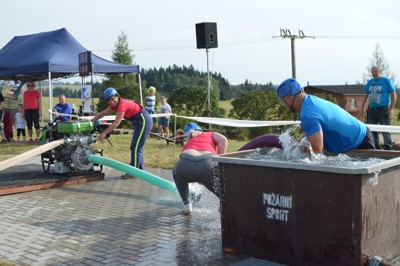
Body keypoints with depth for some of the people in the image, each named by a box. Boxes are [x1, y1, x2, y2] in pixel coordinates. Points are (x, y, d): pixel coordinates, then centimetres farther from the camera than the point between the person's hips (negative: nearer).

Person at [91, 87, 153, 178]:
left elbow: (116, 124, -24)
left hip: (144, 122, -10)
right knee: (137, 148, 16)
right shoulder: (115, 104, 5)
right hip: (140, 123, 10)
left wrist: (104, 133, -19)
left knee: (135, 148, -7)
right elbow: (103, 113, 12)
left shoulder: (122, 104, -22)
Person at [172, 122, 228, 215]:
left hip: (186, 164, 2)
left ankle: (187, 204, 28)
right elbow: (223, 140, 10)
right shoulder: (210, 134, 34)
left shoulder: (187, 145, 39)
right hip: (208, 164, -2)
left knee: (177, 173, 37)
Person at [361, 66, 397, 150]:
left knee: (385, 131, -3)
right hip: (372, 109, 5)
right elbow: (365, 96, 16)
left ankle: (388, 150, 3)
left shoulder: (386, 81, -1)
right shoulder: (370, 82, 12)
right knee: (372, 131, 8)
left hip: (384, 109, -5)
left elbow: (393, 95, -3)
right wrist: (363, 109, 9)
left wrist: (391, 109, -10)